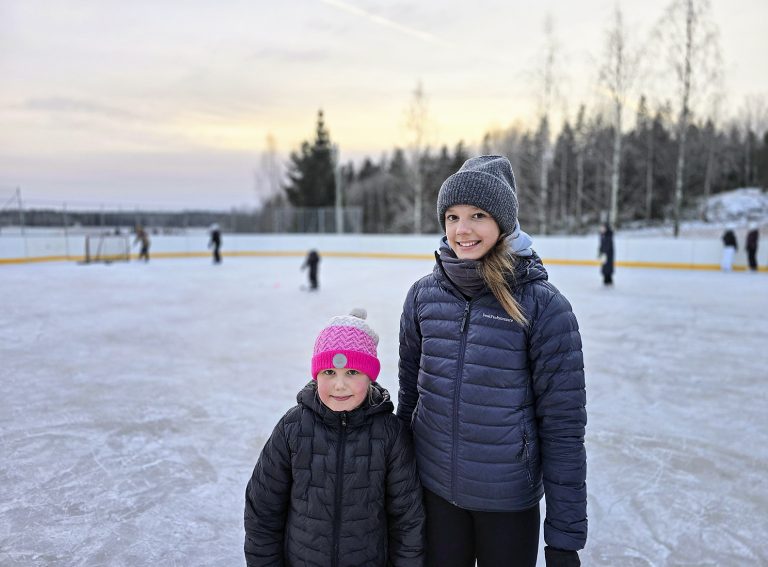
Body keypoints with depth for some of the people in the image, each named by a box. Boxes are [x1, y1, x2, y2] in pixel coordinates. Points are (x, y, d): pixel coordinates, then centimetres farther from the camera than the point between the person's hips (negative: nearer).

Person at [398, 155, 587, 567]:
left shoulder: (542, 305, -16)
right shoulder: (424, 293, -5)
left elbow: (563, 425, -13)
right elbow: (410, 388, 5)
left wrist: (565, 534, -10)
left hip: (509, 500, -3)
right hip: (435, 488, 3)